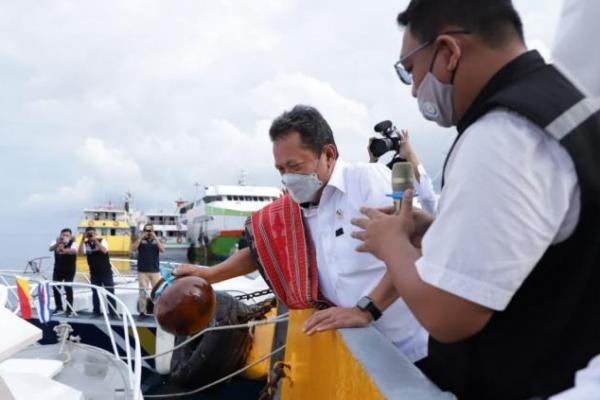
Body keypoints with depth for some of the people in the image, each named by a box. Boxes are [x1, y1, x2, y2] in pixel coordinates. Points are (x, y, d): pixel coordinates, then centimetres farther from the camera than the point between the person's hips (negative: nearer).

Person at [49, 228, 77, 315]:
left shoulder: (73, 243, -13)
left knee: (68, 288, -8)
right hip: (58, 269, 4)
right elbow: (50, 249, -22)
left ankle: (69, 310, 1)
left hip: (69, 270, -4)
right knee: (55, 287, 8)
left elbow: (74, 251, -36)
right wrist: (57, 243, -44)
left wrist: (64, 250, -57)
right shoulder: (56, 242, -2)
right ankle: (59, 308, 23)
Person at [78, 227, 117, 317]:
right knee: (95, 293, 8)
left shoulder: (102, 241, -7)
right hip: (94, 273, 3)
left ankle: (113, 313, 4)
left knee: (110, 292, -1)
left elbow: (104, 250, -25)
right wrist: (83, 239, -20)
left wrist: (96, 241, -27)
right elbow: (80, 253, -16)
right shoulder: (86, 244, 0)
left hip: (106, 271, -3)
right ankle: (96, 312, 19)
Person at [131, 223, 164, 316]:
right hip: (142, 271, -1)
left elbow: (162, 250, -9)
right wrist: (141, 237, -13)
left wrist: (155, 237, -12)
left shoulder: (157, 241, 8)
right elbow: (133, 248, -10)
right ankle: (142, 311, 9)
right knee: (143, 291, 2)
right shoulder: (140, 240, 6)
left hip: (155, 271, 1)